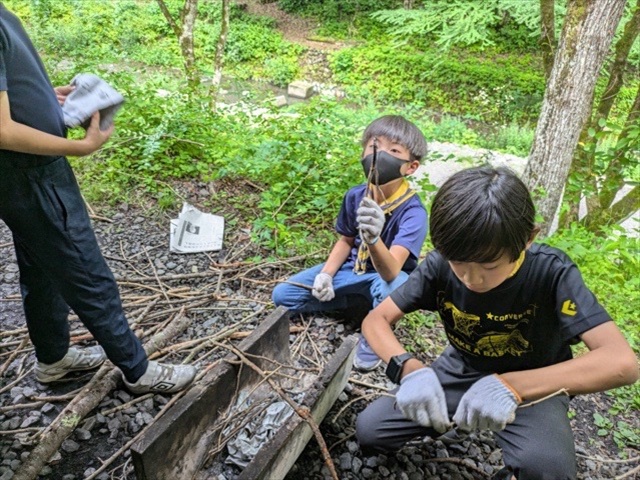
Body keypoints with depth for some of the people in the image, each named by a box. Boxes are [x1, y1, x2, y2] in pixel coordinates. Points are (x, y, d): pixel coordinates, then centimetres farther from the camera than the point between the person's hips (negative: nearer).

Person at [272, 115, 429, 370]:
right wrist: (326, 274, -9)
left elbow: (391, 271, -43)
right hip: (353, 268, 5)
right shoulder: (355, 195, -14)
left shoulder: (413, 211, -30)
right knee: (282, 295, -3)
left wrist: (373, 239, -63)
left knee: (394, 287, -43)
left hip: (387, 276, -4)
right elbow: (346, 240, 5)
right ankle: (359, 300, 3)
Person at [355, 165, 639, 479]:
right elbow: (376, 320, -17)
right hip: (462, 371, 3)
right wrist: (409, 368, -39)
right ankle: (451, 419, 15)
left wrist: (511, 385, -48)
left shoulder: (551, 272, -27)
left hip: (532, 385, -2)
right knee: (369, 430, -11)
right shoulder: (441, 264, -19)